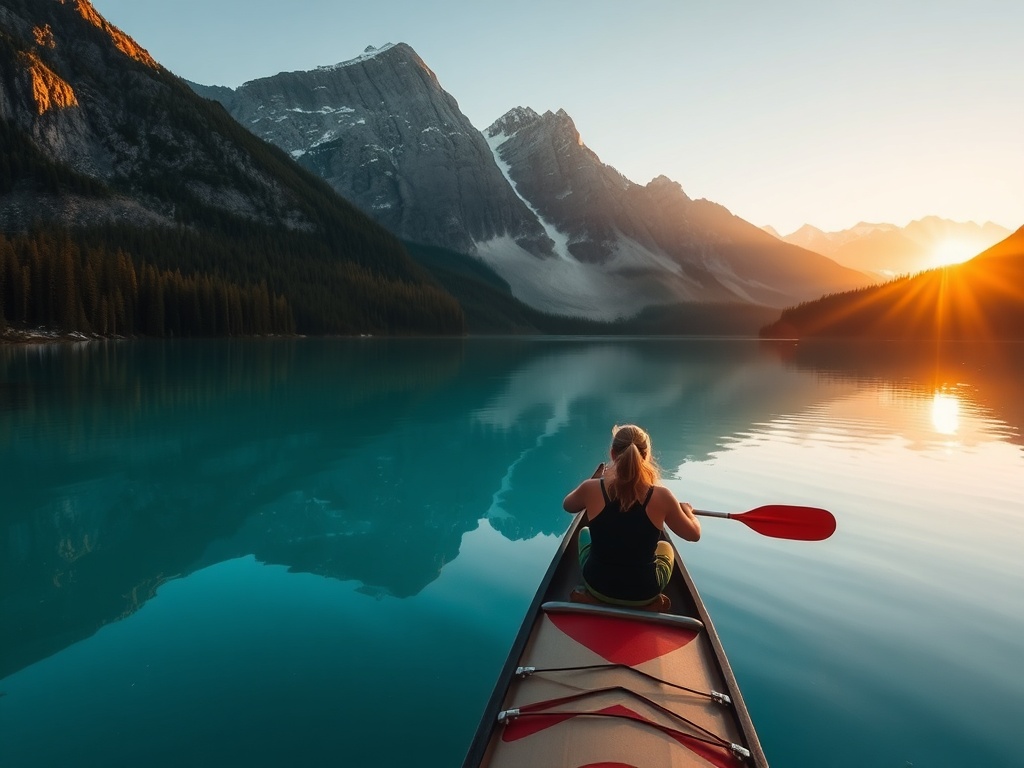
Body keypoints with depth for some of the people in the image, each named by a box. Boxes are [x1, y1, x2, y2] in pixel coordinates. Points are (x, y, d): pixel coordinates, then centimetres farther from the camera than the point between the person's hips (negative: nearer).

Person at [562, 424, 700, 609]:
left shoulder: (591, 488, -19)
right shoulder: (661, 496, -20)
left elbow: (567, 506, 6)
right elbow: (694, 534, -2)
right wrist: (687, 510, 19)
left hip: (598, 585, 0)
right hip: (644, 592, 0)